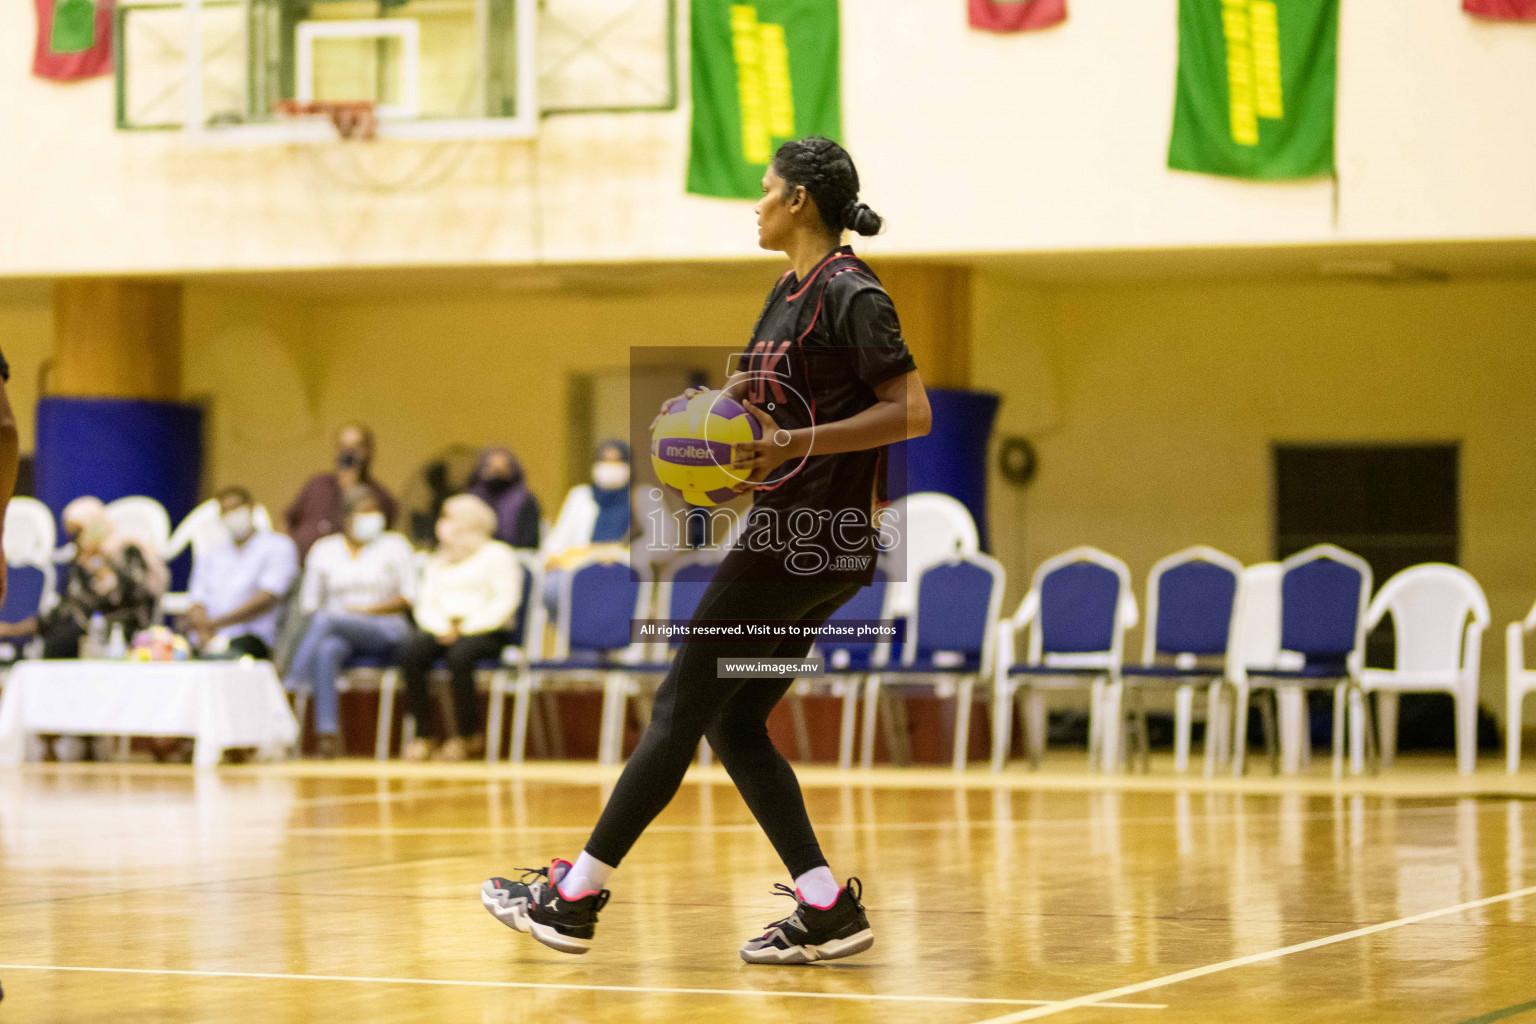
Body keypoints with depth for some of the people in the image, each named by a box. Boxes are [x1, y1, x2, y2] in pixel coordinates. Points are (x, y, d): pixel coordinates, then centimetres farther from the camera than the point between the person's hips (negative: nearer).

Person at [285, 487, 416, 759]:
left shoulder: (395, 545, 10)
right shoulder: (324, 550, 15)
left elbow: (409, 598, 2)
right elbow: (309, 603, 12)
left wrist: (367, 610, -8)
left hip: (385, 632, -2)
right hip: (337, 634, 2)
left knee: (327, 620, -33)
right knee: (327, 650, -37)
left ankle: (289, 691, -42)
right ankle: (326, 734, -48)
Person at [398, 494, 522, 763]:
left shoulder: (497, 554, 6)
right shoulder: (438, 562, 27)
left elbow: (505, 602, -6)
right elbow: (425, 604, 15)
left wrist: (466, 627, -15)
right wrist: (441, 627, -7)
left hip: (486, 632, -5)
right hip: (442, 632, 5)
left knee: (459, 655, -38)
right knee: (410, 653, -27)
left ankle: (468, 736, -23)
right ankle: (425, 733, -23)